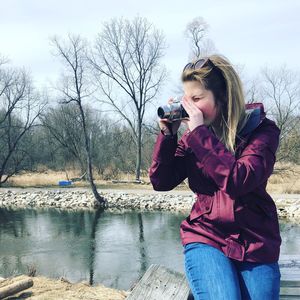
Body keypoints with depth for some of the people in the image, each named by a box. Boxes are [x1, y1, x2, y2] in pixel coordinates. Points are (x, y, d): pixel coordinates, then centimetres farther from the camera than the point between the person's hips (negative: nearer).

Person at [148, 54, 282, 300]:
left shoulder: (262, 130, -8)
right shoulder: (194, 135, 3)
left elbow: (238, 180, -24)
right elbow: (161, 182, -1)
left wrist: (199, 132, -22)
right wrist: (168, 134, -11)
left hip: (256, 245, -1)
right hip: (206, 239, 1)